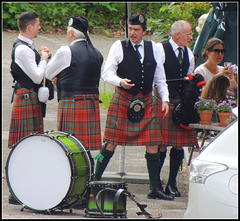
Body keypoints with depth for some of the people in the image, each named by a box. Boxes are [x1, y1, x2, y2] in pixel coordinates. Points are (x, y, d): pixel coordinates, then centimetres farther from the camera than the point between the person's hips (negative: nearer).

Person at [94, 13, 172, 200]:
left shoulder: (154, 49, 9)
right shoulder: (119, 46, -1)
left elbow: (160, 77, 14)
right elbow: (107, 73, -4)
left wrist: (165, 99, 5)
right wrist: (120, 81, -23)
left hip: (146, 102, 3)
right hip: (122, 100, -3)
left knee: (152, 144, 0)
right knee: (111, 143, -4)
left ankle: (154, 188, 7)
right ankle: (95, 181, 5)